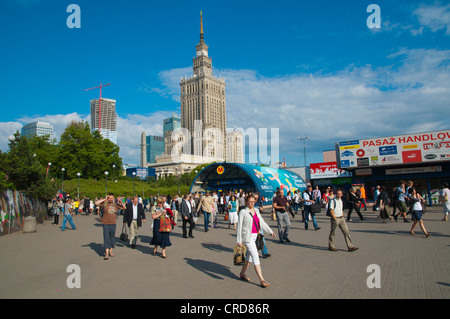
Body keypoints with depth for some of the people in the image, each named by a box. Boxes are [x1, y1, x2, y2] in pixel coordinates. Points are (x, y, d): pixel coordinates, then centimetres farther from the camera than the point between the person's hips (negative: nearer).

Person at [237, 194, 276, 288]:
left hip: (255, 236, 7)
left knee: (250, 256, 16)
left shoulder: (256, 210, 9)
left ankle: (242, 274, 34)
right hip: (247, 237, -7)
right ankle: (262, 280, -7)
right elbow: (239, 226, -9)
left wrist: (270, 231, 3)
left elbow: (262, 222, 11)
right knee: (255, 256, -10)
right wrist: (239, 240, -11)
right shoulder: (243, 212, -9)